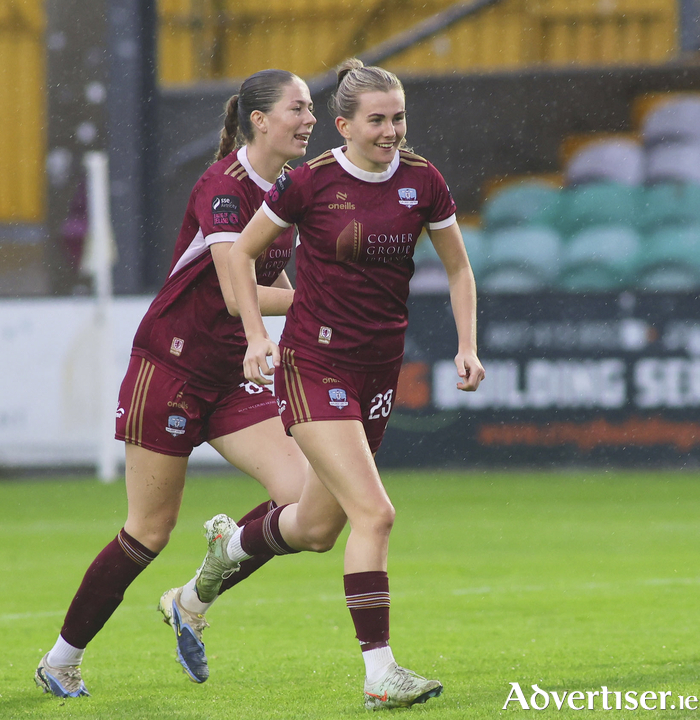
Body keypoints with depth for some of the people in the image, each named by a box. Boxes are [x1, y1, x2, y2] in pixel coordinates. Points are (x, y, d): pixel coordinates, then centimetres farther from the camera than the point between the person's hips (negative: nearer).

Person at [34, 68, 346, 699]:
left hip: (233, 376, 7)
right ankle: (62, 660, 15)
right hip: (169, 367, -7)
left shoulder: (284, 191, 7)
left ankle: (192, 605, 9)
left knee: (306, 497, -9)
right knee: (150, 532, -2)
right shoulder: (223, 186, -18)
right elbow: (236, 293, -27)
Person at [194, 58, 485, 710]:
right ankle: (380, 674, -15)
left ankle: (229, 543, 50)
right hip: (312, 365, -5)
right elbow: (242, 253, 2)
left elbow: (458, 268, 12)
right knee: (374, 512, -18)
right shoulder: (309, 183, -11)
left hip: (379, 371, 5)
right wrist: (256, 336, -5)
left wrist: (467, 345, 0)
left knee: (317, 522, 16)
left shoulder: (422, 182, -1)